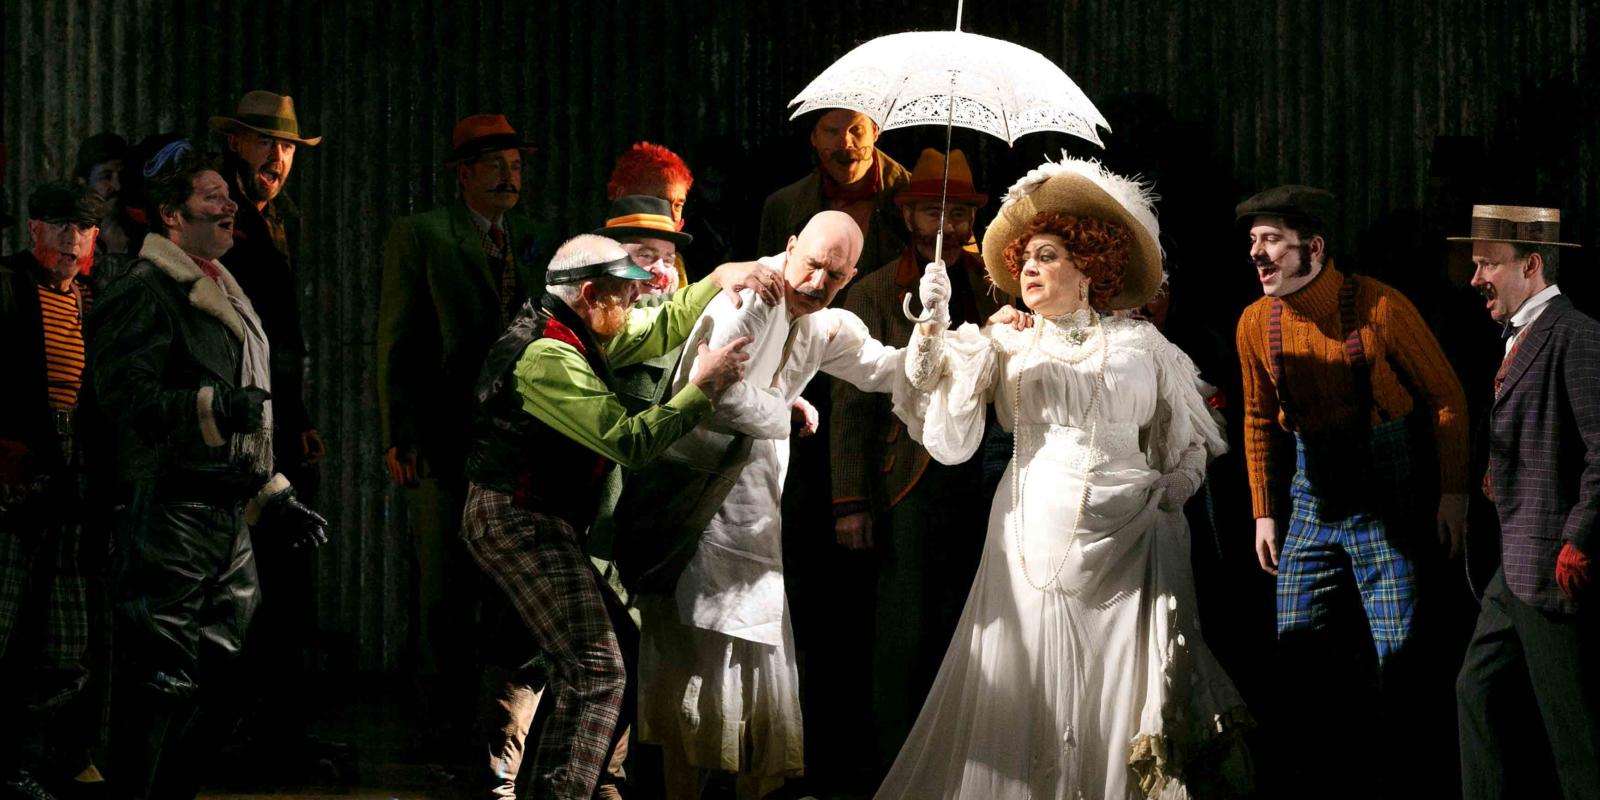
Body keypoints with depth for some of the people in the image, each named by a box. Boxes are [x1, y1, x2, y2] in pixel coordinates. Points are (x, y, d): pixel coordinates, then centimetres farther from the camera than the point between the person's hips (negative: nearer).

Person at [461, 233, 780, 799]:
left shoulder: (580, 333, 11)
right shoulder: (549, 357, -21)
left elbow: (662, 326, 22)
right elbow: (629, 441, -22)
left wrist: (720, 281, 8)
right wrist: (703, 389, -17)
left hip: (537, 519, 11)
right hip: (519, 520, -11)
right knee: (596, 669, -17)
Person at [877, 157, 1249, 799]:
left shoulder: (1141, 346, 8)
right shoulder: (1004, 347, 7)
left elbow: (1187, 443, 19)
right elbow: (950, 443, -5)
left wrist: (1174, 491, -1)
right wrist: (935, 330, -12)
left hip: (1127, 546, 0)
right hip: (1036, 544, 0)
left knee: (1128, 719, -2)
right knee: (1030, 712, -2)